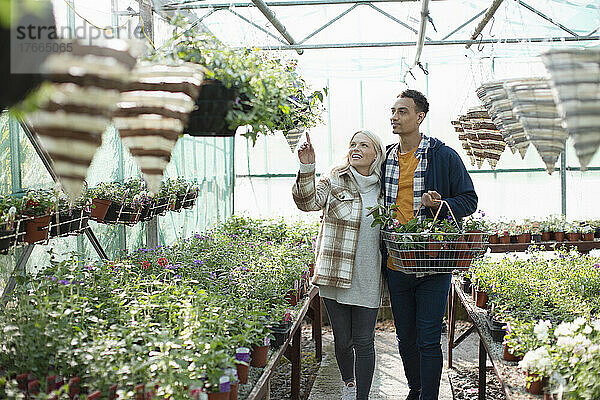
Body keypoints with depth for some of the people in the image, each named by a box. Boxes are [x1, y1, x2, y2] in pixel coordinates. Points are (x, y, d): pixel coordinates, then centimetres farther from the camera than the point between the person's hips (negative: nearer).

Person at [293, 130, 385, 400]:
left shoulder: (383, 188, 8)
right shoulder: (334, 182, 1)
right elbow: (307, 202, -17)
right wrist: (306, 168, -29)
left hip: (368, 280, 1)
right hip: (335, 274, -1)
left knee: (364, 341, 2)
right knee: (342, 340, 11)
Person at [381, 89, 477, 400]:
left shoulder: (444, 156, -3)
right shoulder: (385, 158, 10)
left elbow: (469, 200, 1)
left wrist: (441, 205, -18)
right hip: (396, 265, 5)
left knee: (428, 340, -2)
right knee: (405, 338, 15)